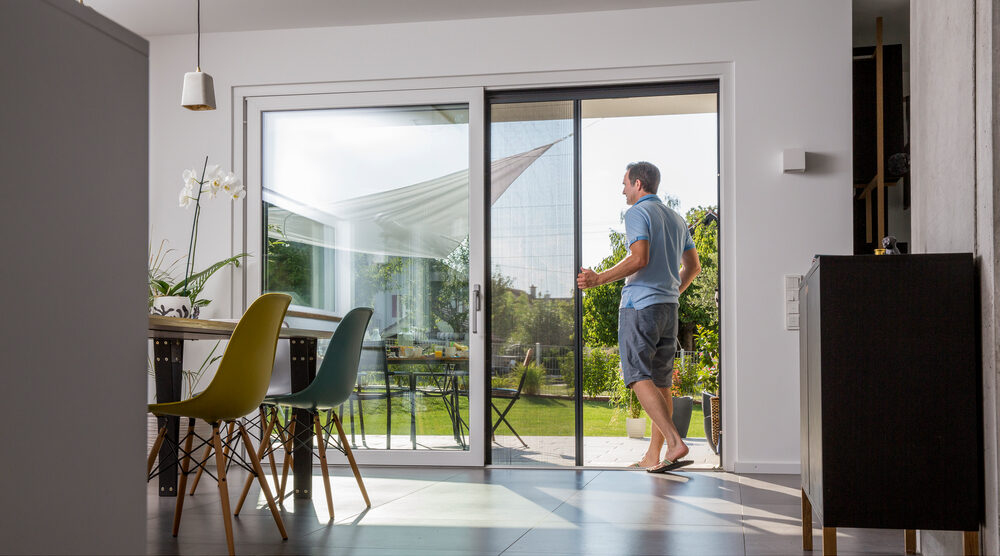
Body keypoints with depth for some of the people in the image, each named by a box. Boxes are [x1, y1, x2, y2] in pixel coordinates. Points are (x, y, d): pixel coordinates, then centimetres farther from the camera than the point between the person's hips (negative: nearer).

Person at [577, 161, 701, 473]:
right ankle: (653, 456, 12)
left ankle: (675, 442, -24)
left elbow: (639, 259, -20)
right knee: (661, 382, 8)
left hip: (640, 304, -8)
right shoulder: (676, 219, 18)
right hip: (668, 306, 8)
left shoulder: (638, 213, -7)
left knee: (639, 378, -11)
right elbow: (693, 266, 21)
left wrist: (599, 279, -15)